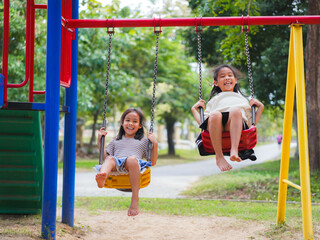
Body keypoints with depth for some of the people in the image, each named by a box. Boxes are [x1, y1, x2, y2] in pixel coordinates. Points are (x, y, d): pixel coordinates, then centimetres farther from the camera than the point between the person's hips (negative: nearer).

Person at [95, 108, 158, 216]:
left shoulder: (144, 141, 29)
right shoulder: (115, 141, 34)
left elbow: (153, 162, 22)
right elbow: (105, 157, 26)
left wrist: (155, 144, 11)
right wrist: (99, 141, 21)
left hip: (134, 166, -2)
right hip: (116, 164, 2)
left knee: (132, 159, -37)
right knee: (110, 159, -32)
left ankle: (135, 200, -42)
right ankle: (102, 178, -67)